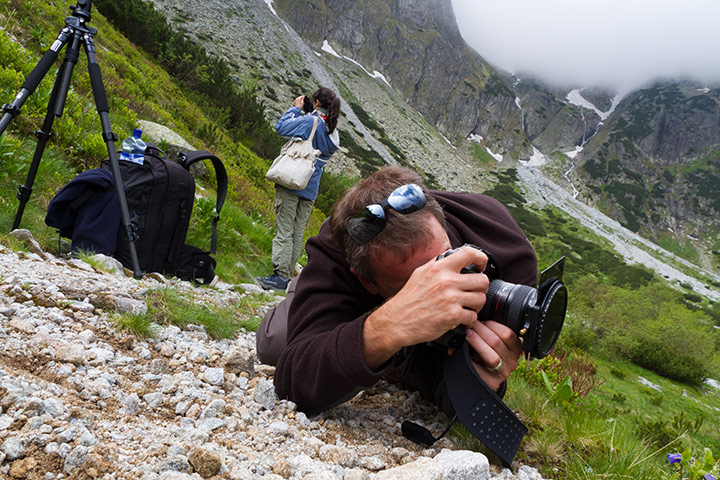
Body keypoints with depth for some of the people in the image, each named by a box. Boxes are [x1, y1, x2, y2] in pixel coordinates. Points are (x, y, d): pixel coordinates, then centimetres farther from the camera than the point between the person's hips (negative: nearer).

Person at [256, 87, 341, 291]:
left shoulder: (309, 121, -11)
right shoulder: (333, 132, 10)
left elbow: (281, 127, -3)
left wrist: (296, 107, 9)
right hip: (311, 190, 7)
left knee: (284, 231, -4)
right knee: (298, 234, 10)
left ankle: (280, 276, -6)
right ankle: (288, 274, 15)